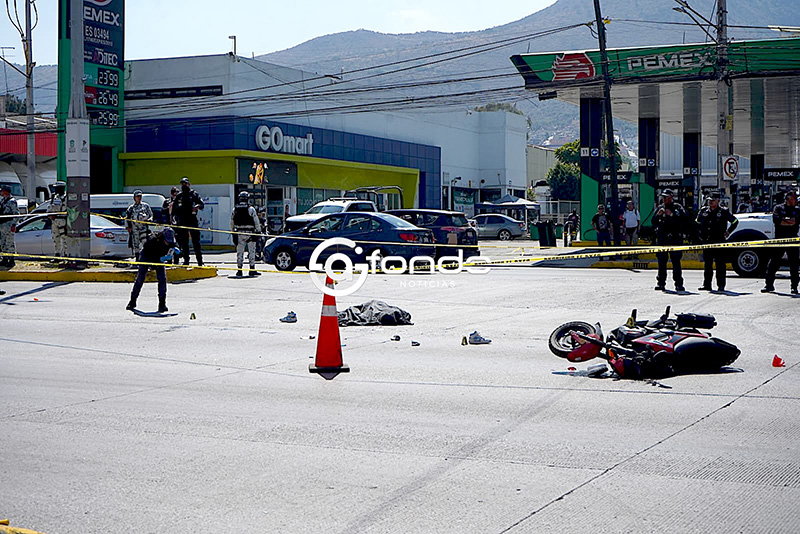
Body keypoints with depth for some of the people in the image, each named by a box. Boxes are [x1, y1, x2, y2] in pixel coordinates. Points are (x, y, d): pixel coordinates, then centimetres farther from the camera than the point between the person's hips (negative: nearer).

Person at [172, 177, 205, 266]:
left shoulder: (194, 194, 6)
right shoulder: (178, 196, 15)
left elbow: (202, 204, 0)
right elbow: (174, 209, 19)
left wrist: (197, 206, -22)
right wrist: (174, 217, 5)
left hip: (193, 222, -3)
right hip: (182, 223, 3)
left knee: (196, 242, -5)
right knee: (183, 243, 3)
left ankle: (200, 261, -3)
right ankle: (186, 261, 9)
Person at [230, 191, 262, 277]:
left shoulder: (235, 210, 6)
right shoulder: (251, 209, -7)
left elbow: (232, 223, 11)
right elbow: (256, 222, -7)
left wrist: (233, 232, 20)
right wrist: (258, 231, 1)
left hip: (239, 233, 3)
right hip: (250, 233, -3)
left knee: (239, 252, 7)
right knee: (251, 251, 1)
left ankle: (239, 270, 7)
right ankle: (252, 269, -1)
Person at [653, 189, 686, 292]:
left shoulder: (677, 207, 6)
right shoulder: (659, 208, 17)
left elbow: (683, 218, -8)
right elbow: (654, 223, 12)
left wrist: (672, 215, -17)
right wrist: (658, 215, -6)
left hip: (674, 238, -3)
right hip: (661, 239, 4)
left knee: (676, 262, -4)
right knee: (661, 262, 3)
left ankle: (679, 284, -2)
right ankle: (660, 282, 8)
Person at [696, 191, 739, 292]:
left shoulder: (723, 212, -1)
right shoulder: (704, 211, 10)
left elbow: (735, 222, 10)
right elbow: (698, 223, 26)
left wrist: (727, 232, 6)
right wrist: (700, 235, 18)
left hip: (719, 242, -4)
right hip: (706, 242, 4)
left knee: (720, 265, -1)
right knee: (707, 265, 7)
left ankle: (721, 286, 2)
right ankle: (707, 285, 12)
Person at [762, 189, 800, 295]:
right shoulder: (778, 208, 8)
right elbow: (775, 219, -11)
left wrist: (784, 220, -14)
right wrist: (791, 222, -13)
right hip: (779, 239, -1)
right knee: (773, 262, 1)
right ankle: (769, 285, 9)